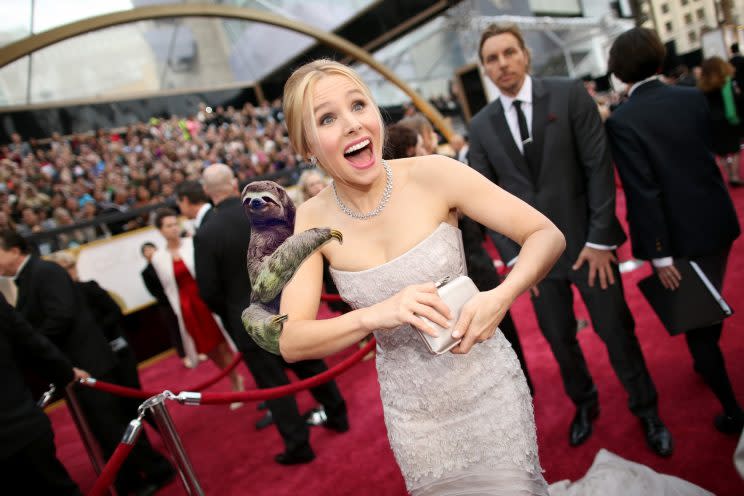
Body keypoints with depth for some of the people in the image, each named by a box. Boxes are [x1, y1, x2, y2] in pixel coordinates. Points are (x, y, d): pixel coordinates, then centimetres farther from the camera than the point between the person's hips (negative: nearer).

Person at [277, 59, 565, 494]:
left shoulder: (432, 174, -17)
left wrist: (501, 296, -32)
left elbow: (548, 235, -13)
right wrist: (375, 315, -30)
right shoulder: (312, 220, -10)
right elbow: (290, 341, -13)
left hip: (487, 388, -1)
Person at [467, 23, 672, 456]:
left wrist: (599, 239, -12)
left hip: (587, 241, -2)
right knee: (559, 338, 16)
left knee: (617, 333, 10)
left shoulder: (570, 95, -6)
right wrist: (513, 255, -5)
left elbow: (599, 167, -8)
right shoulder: (481, 126, 1)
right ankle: (584, 403, 42)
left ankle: (646, 409, 36)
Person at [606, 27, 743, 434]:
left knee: (692, 318, 10)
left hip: (679, 236, -6)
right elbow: (706, 155, 10)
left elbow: (643, 191, -21)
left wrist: (659, 254, -17)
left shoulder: (622, 121, -19)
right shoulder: (694, 98, 0)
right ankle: (709, 361, 52)